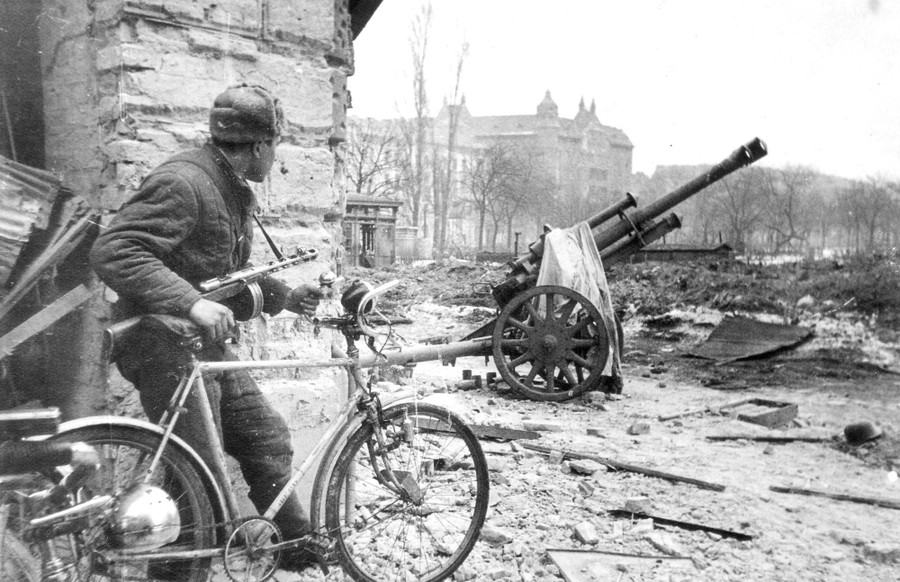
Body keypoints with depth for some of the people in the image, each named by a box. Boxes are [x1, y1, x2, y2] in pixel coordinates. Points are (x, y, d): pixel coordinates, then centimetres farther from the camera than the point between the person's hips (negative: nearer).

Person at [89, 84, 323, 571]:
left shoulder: (232, 190, 13)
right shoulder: (183, 182, -20)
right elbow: (112, 252, -30)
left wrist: (284, 296, 20)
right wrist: (191, 302, -38)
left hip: (207, 343, 10)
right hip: (165, 346, -10)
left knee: (268, 441, 12)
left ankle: (302, 547, 27)